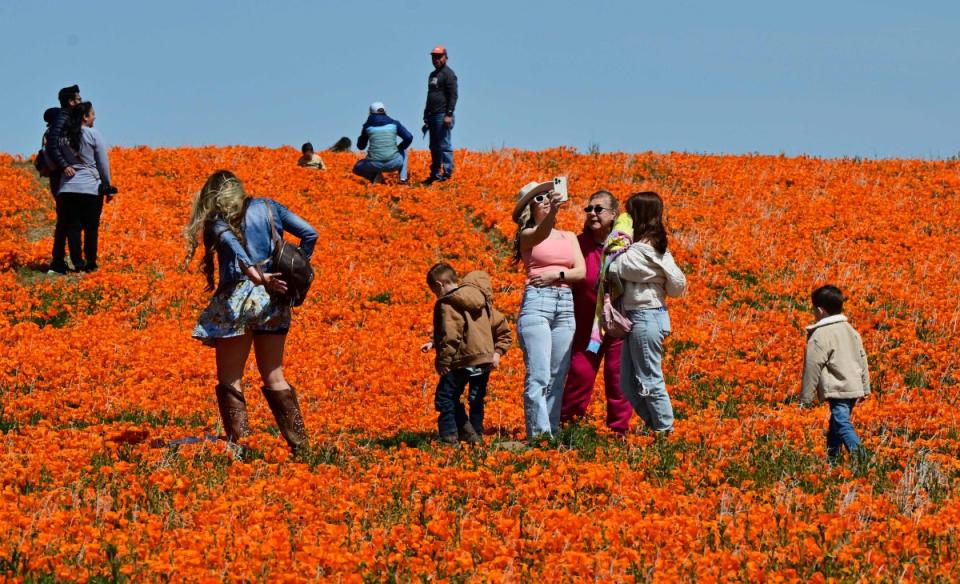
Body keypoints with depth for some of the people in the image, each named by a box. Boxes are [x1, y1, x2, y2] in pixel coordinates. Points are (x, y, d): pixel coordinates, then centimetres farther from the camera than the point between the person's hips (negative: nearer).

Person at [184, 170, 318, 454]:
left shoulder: (215, 220, 4)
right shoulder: (268, 207, 14)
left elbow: (230, 241, -19)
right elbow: (309, 234, 7)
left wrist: (254, 273, -30)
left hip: (237, 299, -4)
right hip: (274, 299, 4)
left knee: (229, 380, 4)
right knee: (274, 377, 14)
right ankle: (299, 443, 10)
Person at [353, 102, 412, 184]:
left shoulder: (368, 125, 6)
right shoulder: (393, 123, 7)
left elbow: (361, 146, 16)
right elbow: (409, 137, 0)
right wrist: (398, 148, 15)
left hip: (374, 164, -1)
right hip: (393, 163, 1)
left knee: (357, 168, 32)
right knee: (403, 151, 36)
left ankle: (375, 176, 0)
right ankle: (403, 178, 15)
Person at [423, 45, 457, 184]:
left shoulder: (448, 74, -7)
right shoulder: (432, 75, 22)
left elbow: (453, 95, -14)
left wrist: (449, 115, -21)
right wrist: (426, 115, 23)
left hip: (443, 115, -9)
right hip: (432, 115, 9)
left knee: (444, 145, -10)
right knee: (434, 147, 10)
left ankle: (447, 174, -9)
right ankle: (435, 175, 14)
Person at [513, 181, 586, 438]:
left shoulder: (569, 238, 19)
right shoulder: (528, 235, 4)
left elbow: (581, 272, 7)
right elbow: (541, 234, -21)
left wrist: (556, 274, -10)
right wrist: (553, 211, -40)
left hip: (565, 304, 5)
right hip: (536, 302, -5)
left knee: (558, 376, 4)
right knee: (539, 375, -13)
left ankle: (552, 431, 8)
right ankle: (539, 433, -17)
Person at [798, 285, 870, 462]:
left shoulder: (819, 336, -12)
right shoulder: (851, 331, 14)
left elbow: (812, 367, -11)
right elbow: (862, 360, 19)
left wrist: (805, 398, -5)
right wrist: (865, 389, 26)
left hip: (837, 390, -9)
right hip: (854, 388, 9)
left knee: (842, 426, -16)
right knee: (835, 427, 19)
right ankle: (831, 459, 27)